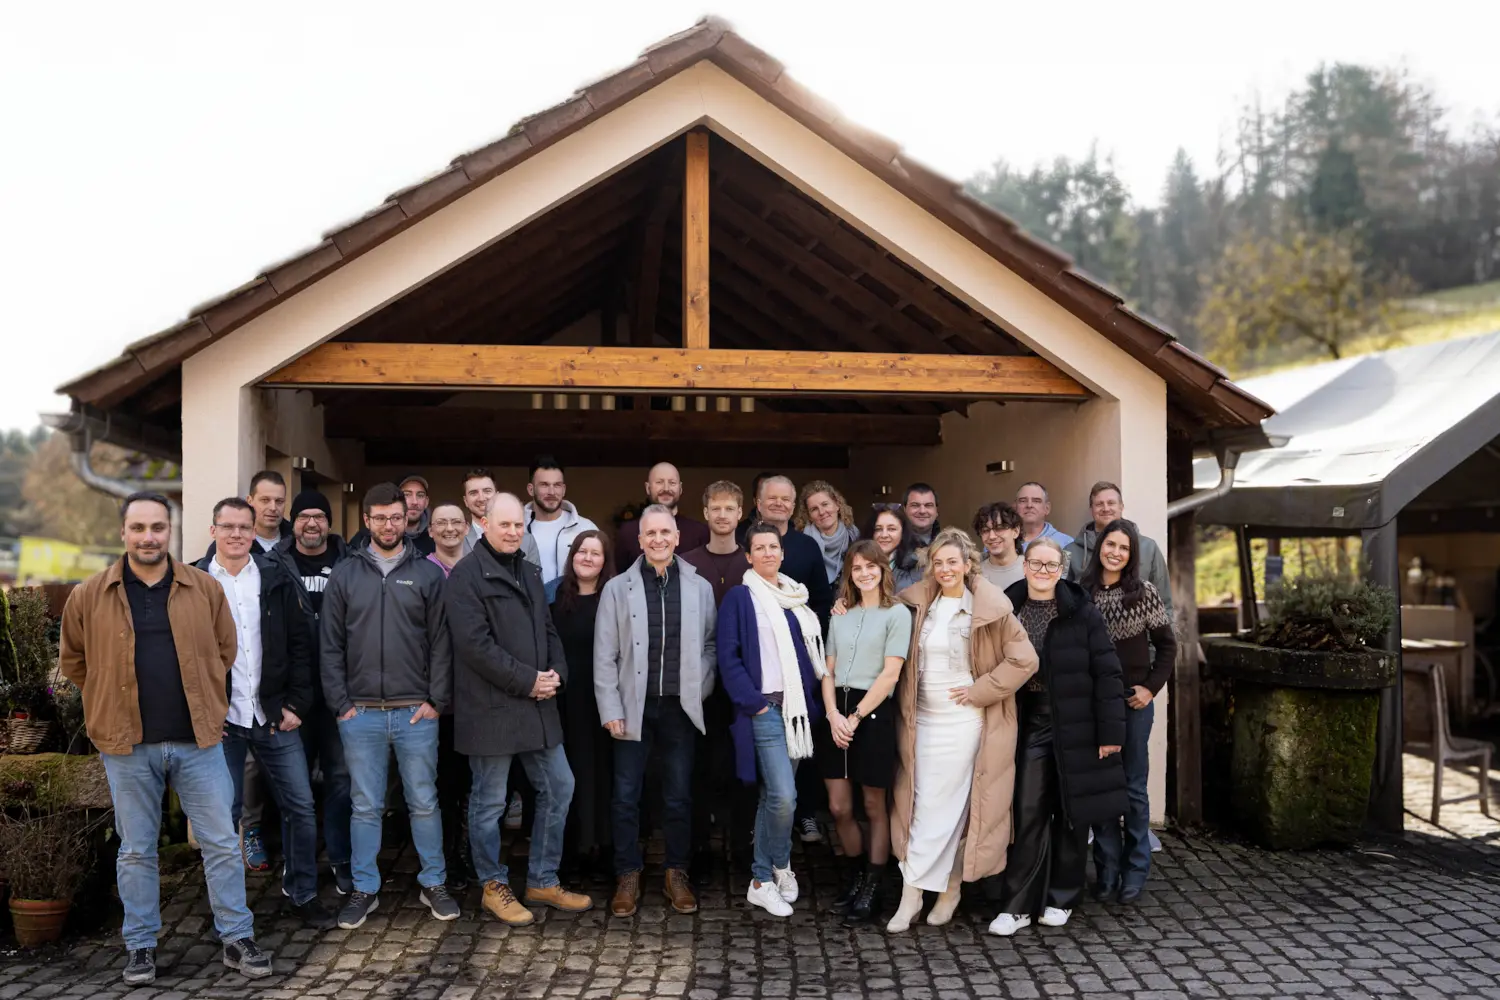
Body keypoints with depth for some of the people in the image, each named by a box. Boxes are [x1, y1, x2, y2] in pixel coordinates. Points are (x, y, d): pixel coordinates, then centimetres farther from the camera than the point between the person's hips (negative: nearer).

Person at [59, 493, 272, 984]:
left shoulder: (205, 588, 1)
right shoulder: (89, 596, -1)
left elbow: (226, 649, 12)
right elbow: (72, 660, 12)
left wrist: (203, 700, 9)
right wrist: (114, 703, 10)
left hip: (199, 740, 1)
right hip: (127, 746, 0)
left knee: (222, 844, 5)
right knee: (136, 852, 11)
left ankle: (237, 939, 15)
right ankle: (140, 947, 25)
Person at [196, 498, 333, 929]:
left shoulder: (278, 579, 3)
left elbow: (300, 645, 3)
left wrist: (297, 704, -3)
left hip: (276, 716, 1)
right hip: (219, 721, -1)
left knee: (300, 806, 5)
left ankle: (302, 893, 21)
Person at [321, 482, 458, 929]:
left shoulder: (428, 574, 3)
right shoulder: (345, 575, 5)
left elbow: (440, 643, 2)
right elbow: (332, 646, 5)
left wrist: (436, 701, -5)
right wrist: (341, 704, -2)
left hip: (416, 711, -1)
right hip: (361, 713, 1)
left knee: (424, 803, 7)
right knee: (365, 806, 8)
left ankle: (434, 884, 20)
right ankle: (364, 889, 21)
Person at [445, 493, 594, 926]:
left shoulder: (529, 572, 16)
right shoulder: (466, 575, -10)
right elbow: (476, 644, -18)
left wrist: (556, 673, -1)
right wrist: (526, 680, -16)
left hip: (538, 706, 8)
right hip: (490, 708, -7)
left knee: (558, 788, 10)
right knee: (489, 801, 5)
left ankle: (543, 882, 24)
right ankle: (494, 886, 22)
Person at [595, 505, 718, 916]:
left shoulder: (700, 588, 4)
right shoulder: (617, 588, 0)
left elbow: (710, 645, 8)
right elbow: (605, 655, -1)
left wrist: (699, 690, -4)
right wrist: (610, 710, -6)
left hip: (680, 708, 1)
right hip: (634, 707, -1)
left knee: (679, 796, 9)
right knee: (625, 797, 4)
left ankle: (676, 874, 23)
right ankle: (628, 876, 18)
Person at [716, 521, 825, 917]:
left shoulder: (797, 597, 14)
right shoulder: (739, 597, -3)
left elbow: (813, 651, 17)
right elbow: (728, 656, -7)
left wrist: (813, 702, 6)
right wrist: (752, 702, -13)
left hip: (799, 707, 5)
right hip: (765, 707, -5)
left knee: (774, 795, 10)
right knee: (783, 796, -14)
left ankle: (762, 881, 20)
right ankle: (780, 866, 8)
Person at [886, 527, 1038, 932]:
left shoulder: (990, 608, -9)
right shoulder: (919, 603, 5)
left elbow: (1024, 659, -11)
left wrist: (979, 690, -11)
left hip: (964, 721, -4)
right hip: (922, 718, 4)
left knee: (949, 807, -2)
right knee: (921, 804, 5)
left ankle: (950, 887, 10)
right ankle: (912, 894, 11)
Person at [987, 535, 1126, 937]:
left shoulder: (1083, 613, -5)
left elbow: (1106, 674, -6)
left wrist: (1110, 731, -10)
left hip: (1074, 725, -1)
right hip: (1027, 724, 1)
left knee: (1071, 811, 9)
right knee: (1027, 812, 0)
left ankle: (1061, 898, 24)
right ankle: (1018, 905, 7)